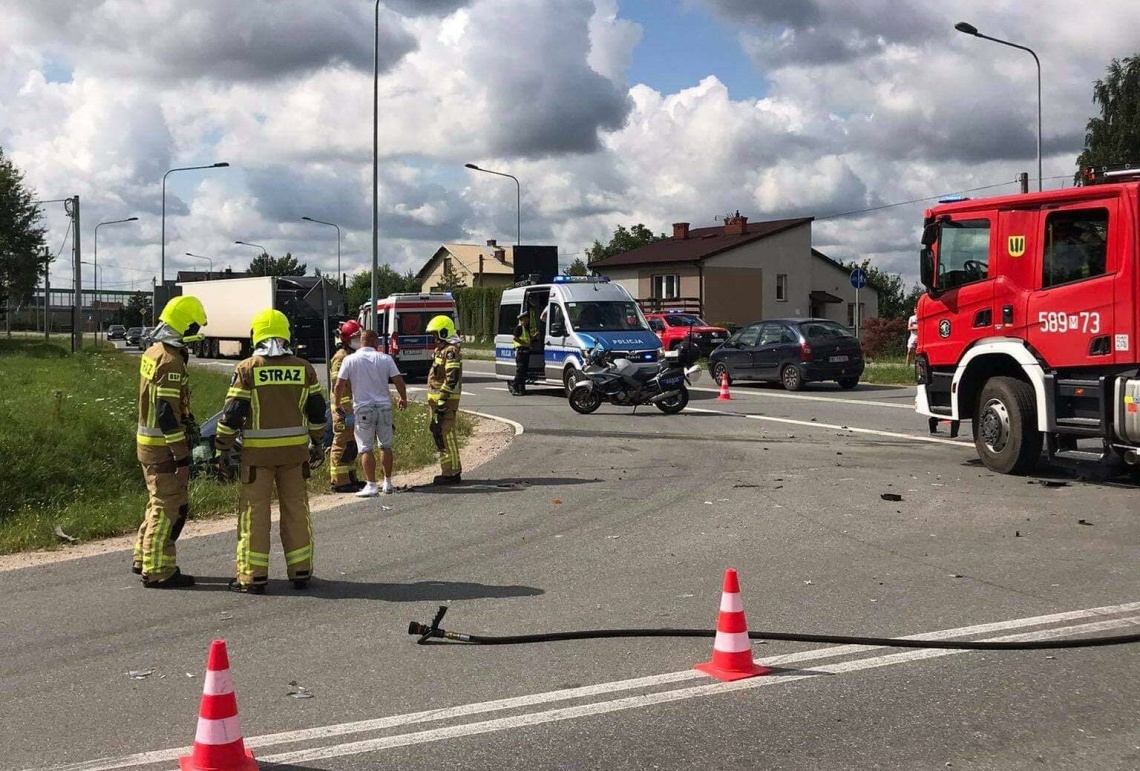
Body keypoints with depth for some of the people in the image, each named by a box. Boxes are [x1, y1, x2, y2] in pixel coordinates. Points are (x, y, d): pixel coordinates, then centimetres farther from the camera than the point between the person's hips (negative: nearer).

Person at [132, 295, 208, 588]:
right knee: (169, 507, -2)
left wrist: (189, 422, 28)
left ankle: (144, 559, 31)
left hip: (148, 442, 10)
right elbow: (166, 412, -24)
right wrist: (182, 454, -21)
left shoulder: (153, 353, 10)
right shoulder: (171, 362, -21)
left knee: (159, 503, 21)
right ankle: (158, 571, 3)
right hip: (163, 446, -10)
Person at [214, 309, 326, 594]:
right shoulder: (304, 369, 3)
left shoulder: (247, 369, -7)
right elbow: (317, 411, 8)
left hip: (258, 453, -3)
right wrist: (317, 443, 21)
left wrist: (222, 447, 2)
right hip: (295, 450, 3)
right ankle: (301, 572, 17)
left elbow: (232, 414, -8)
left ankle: (253, 576, 6)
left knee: (254, 511, 5)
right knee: (296, 509, 12)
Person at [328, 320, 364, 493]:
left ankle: (350, 478, 23)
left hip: (353, 408, 10)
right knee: (342, 444, -6)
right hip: (344, 409, -10)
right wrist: (347, 412, -24)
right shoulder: (341, 357, -14)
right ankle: (339, 482, -3)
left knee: (353, 445, 15)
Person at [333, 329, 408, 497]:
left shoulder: (350, 360, -4)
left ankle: (371, 485, -2)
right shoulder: (385, 359, -1)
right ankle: (387, 483, 19)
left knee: (366, 448, 2)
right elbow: (399, 381, -1)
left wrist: (338, 406, 9)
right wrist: (403, 399, 17)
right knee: (385, 445, 14)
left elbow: (339, 386, -6)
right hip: (384, 406, 2)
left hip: (363, 409, -2)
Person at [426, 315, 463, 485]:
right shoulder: (442, 350, 18)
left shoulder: (450, 351, -15)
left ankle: (451, 472, -3)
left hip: (446, 400, -11)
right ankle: (454, 469, 23)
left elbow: (452, 378, -22)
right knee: (438, 433, 15)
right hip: (438, 399, 11)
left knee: (446, 435, -7)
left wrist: (442, 401, -23)